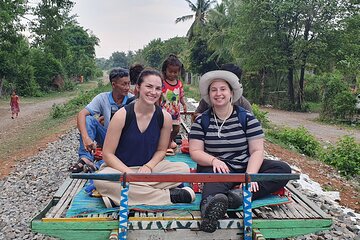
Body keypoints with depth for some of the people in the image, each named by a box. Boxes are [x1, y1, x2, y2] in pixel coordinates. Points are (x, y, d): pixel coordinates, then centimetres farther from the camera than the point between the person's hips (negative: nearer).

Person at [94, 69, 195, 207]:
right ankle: (169, 195, -28)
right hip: (121, 168, -2)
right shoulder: (122, 115, -14)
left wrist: (148, 166, -14)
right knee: (101, 180, -35)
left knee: (183, 169, -20)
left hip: (148, 168, 3)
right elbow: (107, 154, -11)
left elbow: (161, 150, 6)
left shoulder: (165, 117, -5)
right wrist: (129, 173, -23)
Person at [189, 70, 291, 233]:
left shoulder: (247, 118, 2)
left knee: (284, 169, -20)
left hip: (245, 166, 3)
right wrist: (214, 160, -24)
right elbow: (195, 151, -3)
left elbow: (257, 150, -4)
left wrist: (250, 174, -23)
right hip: (217, 169, -2)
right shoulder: (201, 121, 2)